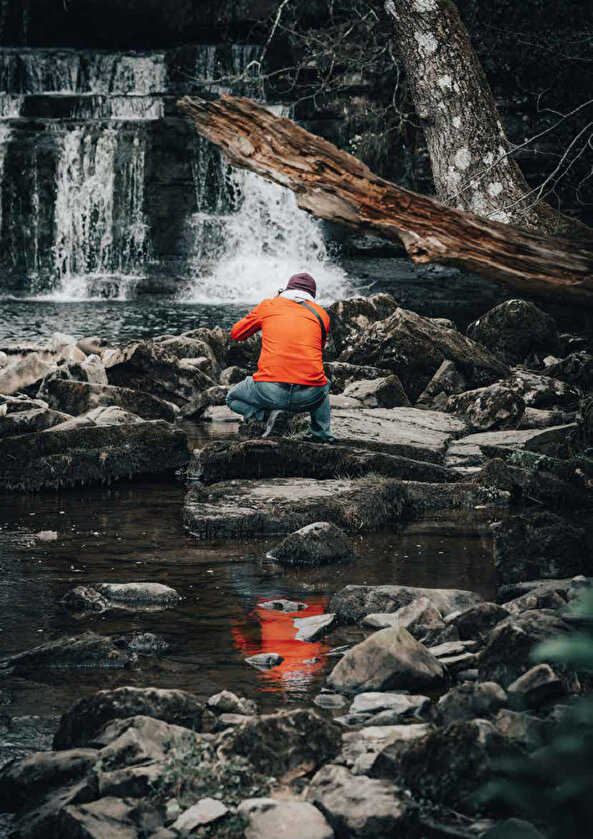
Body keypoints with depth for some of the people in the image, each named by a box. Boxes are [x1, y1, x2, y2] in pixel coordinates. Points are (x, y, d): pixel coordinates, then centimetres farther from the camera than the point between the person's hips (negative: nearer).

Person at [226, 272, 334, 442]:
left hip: (270, 391, -3)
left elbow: (236, 334, 26)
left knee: (232, 399, 28)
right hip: (309, 396, 3)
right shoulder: (321, 314, 15)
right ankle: (322, 434, 25)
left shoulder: (268, 306, 12)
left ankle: (268, 413, 1)